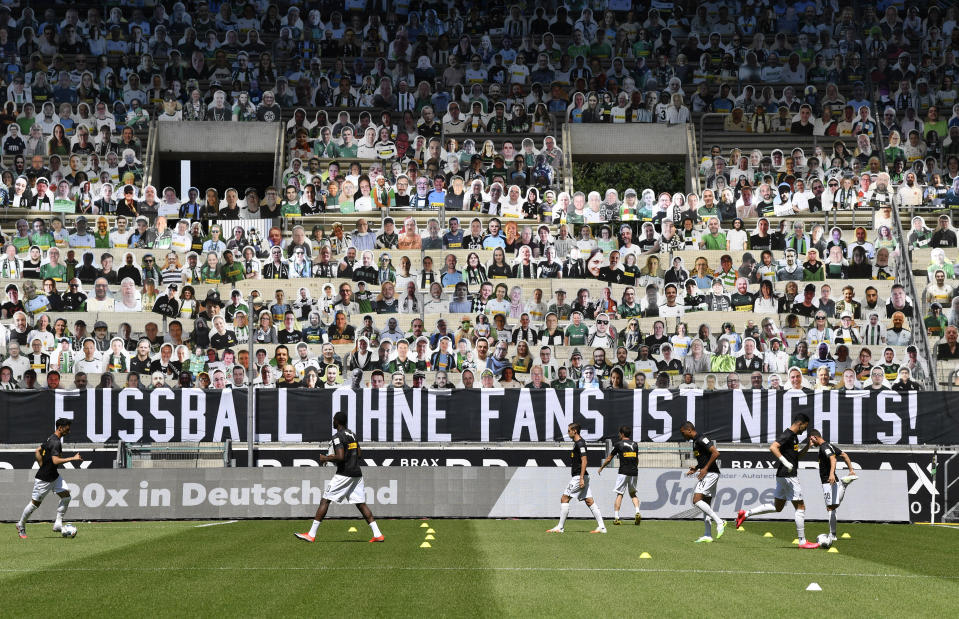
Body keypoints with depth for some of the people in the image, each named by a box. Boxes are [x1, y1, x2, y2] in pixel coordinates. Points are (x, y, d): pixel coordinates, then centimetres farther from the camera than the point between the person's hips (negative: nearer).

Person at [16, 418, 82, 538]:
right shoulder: (55, 442, -23)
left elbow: (37, 451, 17)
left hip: (54, 476, 10)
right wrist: (73, 459, -32)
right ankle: (21, 525, 22)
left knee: (66, 496, -2)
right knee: (35, 503, 4)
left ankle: (58, 524, 0)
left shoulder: (51, 438, 8)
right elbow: (55, 461, -34)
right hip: (44, 479, -10)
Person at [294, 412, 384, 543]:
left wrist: (326, 458, -6)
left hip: (344, 474, -8)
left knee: (325, 500, -2)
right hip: (357, 473, 8)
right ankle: (378, 534, -1)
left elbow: (340, 457, -21)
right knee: (361, 504, 8)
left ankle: (311, 535, -3)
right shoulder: (352, 434, 15)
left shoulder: (338, 437, -11)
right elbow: (359, 453, 21)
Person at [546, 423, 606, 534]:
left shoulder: (580, 443, -13)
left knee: (564, 499, -6)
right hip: (579, 476, 10)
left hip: (579, 476, -10)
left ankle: (560, 527, -5)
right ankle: (601, 527, 2)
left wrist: (581, 478, -23)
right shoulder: (576, 443, 18)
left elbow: (584, 461, -19)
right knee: (589, 501, 6)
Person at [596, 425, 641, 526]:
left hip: (623, 472, -4)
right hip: (634, 472, 4)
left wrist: (601, 468, 19)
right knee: (633, 493, 17)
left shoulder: (618, 444, -1)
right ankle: (637, 512, -4)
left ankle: (616, 517, -5)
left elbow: (609, 458, 6)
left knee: (619, 494, 0)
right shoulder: (635, 444, 11)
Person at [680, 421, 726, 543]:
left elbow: (716, 453, -22)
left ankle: (719, 522, -16)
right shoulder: (696, 442, 18)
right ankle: (708, 536, 11)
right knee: (706, 505, 10)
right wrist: (695, 468, 14)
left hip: (710, 474, -10)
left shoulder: (701, 440, -13)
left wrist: (705, 469, -19)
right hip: (707, 475, 10)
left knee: (696, 500, -18)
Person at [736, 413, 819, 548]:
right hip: (788, 476, -10)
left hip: (783, 476, 10)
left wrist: (808, 445, 12)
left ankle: (746, 514, 14)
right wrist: (785, 462, -33)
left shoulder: (794, 436, 16)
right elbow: (773, 447, -28)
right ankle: (802, 541, 0)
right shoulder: (787, 435, -15)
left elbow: (798, 455, 27)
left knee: (777, 507, 17)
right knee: (800, 507, -4)